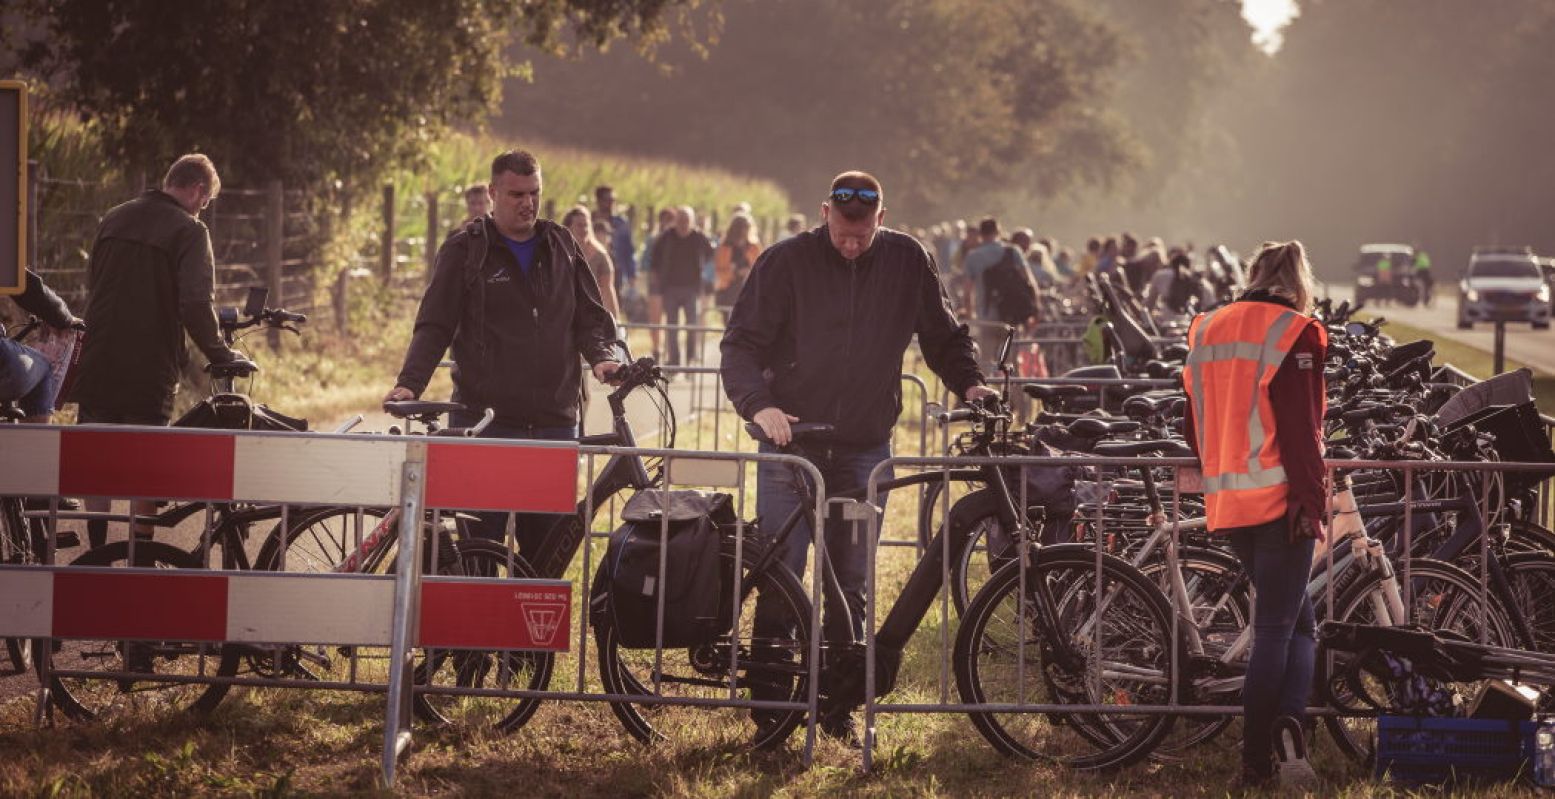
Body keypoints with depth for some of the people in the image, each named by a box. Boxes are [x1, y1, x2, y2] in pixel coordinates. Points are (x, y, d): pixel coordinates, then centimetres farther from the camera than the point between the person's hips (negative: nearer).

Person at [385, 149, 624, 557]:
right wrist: (409, 383, -14)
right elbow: (434, 326, 0)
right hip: (484, 422, -3)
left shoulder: (561, 246, 13)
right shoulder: (465, 251, 3)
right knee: (481, 541, -4)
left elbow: (590, 316, 15)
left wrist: (603, 356, -6)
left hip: (555, 420, 3)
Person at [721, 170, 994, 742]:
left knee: (851, 584, 7)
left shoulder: (907, 261, 2)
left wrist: (969, 382, -4)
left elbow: (944, 335, 13)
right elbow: (742, 343, -7)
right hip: (791, 441, -2)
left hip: (865, 449, 2)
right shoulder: (786, 262, -6)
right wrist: (758, 404, -24)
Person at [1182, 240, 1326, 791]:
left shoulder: (1206, 331, 13)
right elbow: (1299, 428, -15)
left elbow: (1195, 425, 18)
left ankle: (1285, 722, 0)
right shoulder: (1293, 333, -8)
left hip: (1226, 502, 6)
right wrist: (1310, 502, -13)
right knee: (1277, 629, -1)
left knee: (1297, 622, 16)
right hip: (1279, 498, -6)